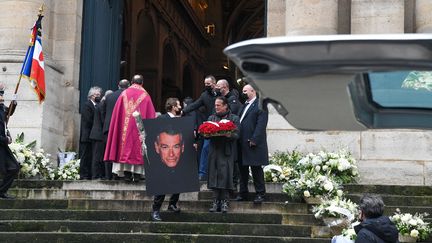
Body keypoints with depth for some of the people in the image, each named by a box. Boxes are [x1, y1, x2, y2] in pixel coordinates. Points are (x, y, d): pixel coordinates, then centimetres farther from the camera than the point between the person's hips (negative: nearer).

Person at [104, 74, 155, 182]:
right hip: (139, 128, -1)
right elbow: (151, 115, 1)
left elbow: (117, 113, 5)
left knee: (126, 145, 5)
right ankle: (137, 173, -3)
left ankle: (127, 173, 0)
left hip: (125, 127, 1)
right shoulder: (145, 95, 2)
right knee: (138, 147, 1)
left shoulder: (124, 94, 5)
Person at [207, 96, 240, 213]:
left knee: (225, 175, -5)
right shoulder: (211, 118, 17)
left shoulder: (234, 118, 6)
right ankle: (215, 201, 6)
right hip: (214, 151, 3)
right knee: (214, 175, 1)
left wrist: (229, 135, -24)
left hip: (227, 152, -3)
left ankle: (224, 201, 2)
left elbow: (236, 135, -4)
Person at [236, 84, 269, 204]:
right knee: (242, 169, 12)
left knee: (256, 169, -1)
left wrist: (254, 140, -20)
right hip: (242, 144, 8)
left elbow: (261, 125, -15)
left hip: (253, 144, -8)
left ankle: (260, 194, 6)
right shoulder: (243, 105, 19)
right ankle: (243, 193, 20)